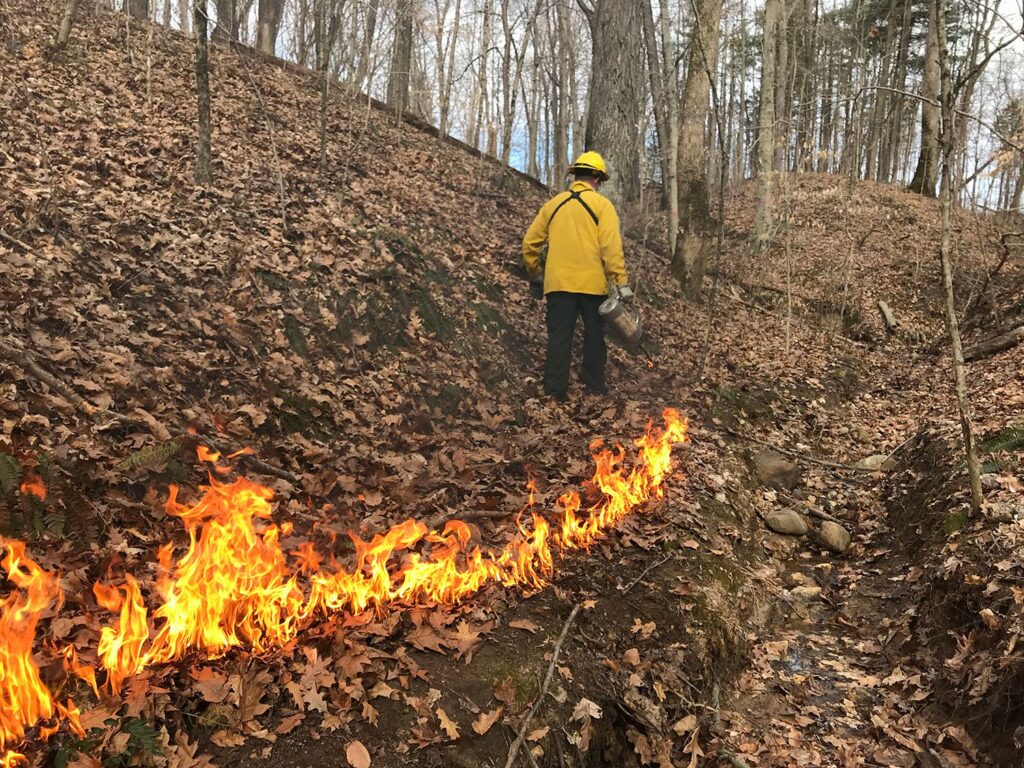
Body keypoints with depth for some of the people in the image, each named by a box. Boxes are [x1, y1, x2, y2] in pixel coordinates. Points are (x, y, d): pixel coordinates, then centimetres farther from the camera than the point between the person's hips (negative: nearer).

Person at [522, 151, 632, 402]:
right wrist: (621, 282, -13)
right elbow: (611, 246, -12)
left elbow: (529, 243, 12)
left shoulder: (553, 204, 10)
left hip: (558, 283, 2)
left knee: (559, 337, 4)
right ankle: (595, 386, 21)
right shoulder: (601, 204, 0)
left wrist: (535, 275, 25)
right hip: (592, 284, -2)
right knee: (594, 335, 13)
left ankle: (555, 391, 2)